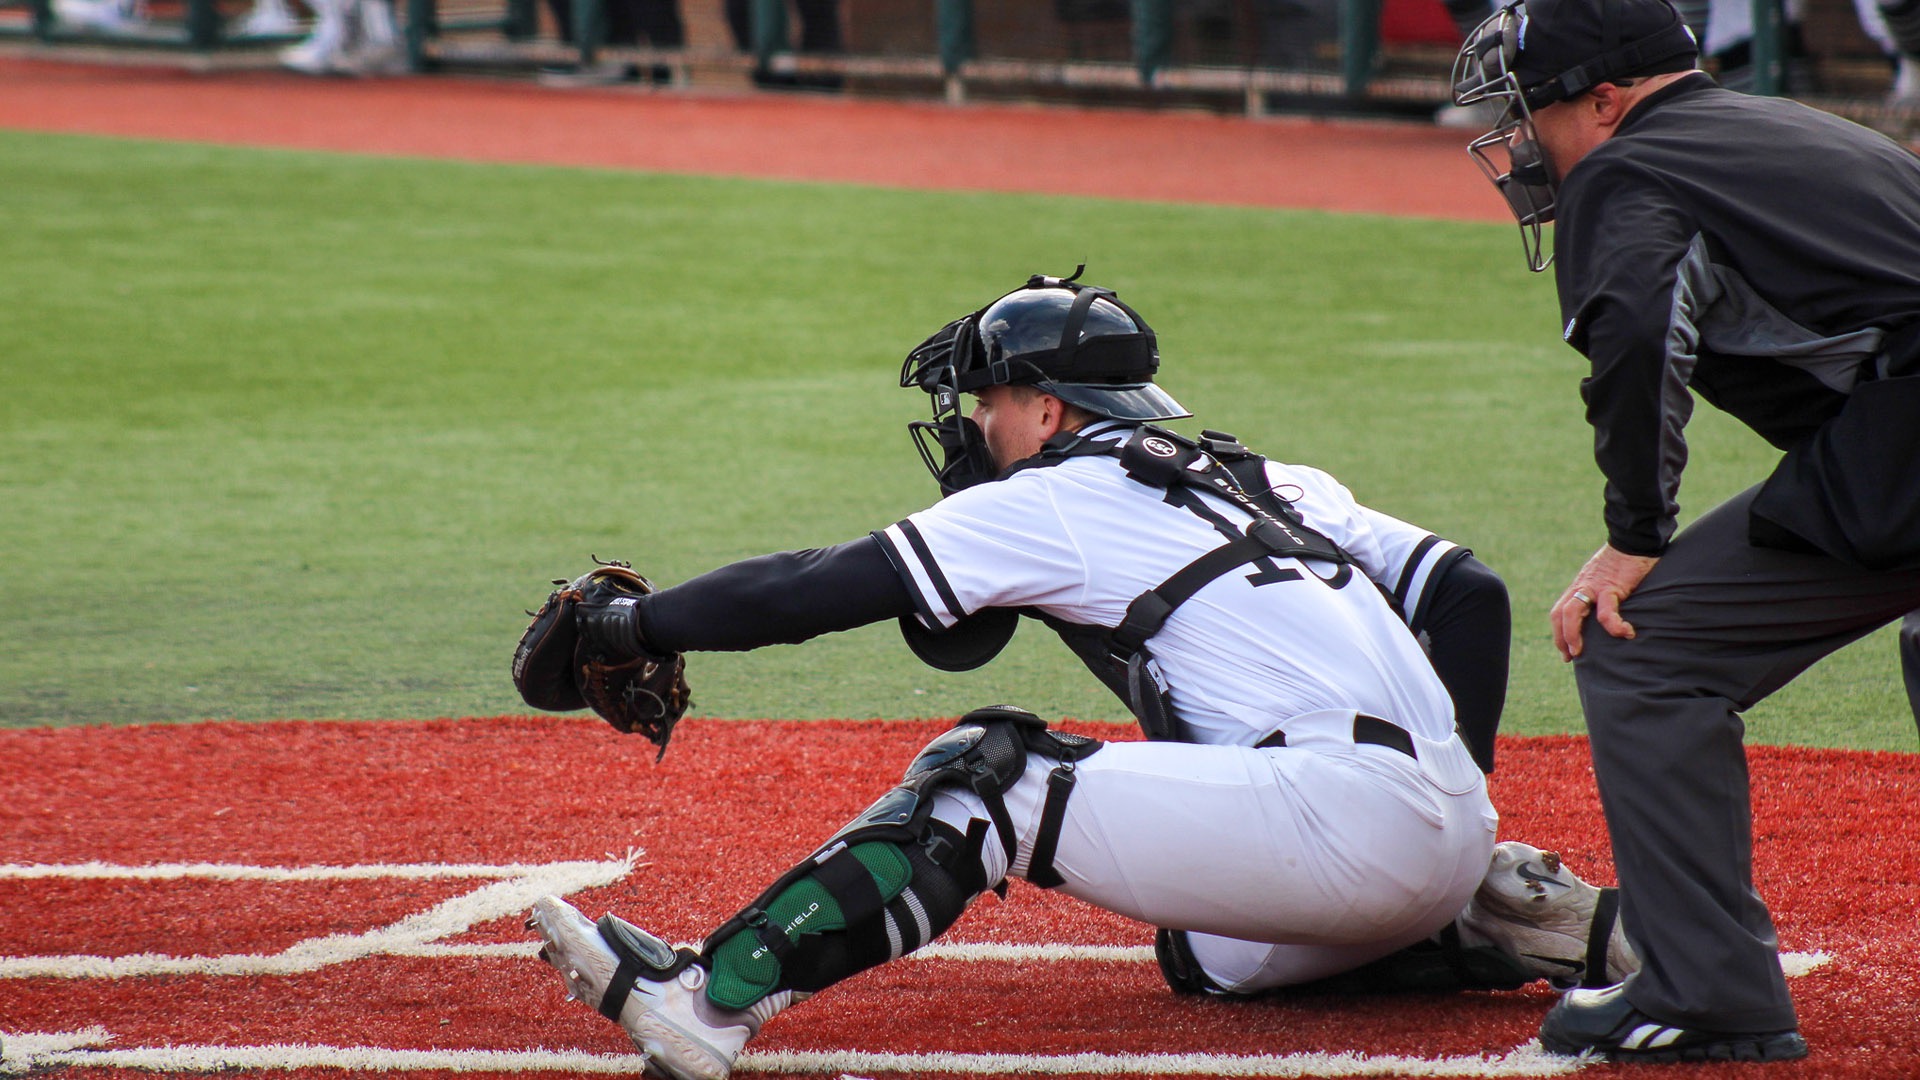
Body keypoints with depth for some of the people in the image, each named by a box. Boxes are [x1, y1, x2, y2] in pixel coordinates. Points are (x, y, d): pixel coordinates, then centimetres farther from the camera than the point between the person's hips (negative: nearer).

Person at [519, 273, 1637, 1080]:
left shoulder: (1057, 500, 4)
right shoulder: (1273, 482, 26)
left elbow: (822, 588, 2)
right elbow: (1469, 591, 20)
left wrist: (632, 624, 12)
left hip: (1346, 802, -8)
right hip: (1446, 834, 8)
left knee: (990, 775, -6)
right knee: (1209, 958, 31)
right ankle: (1511, 919, 17)